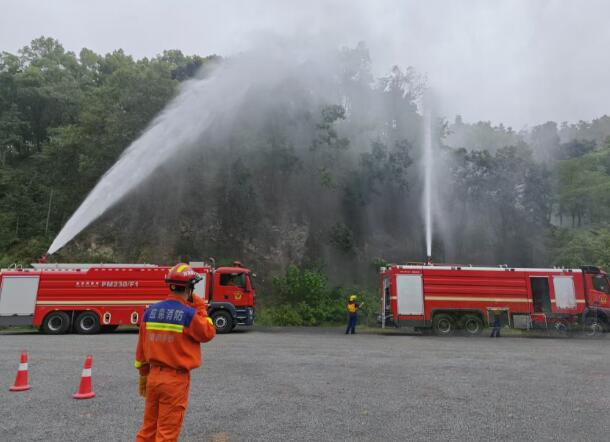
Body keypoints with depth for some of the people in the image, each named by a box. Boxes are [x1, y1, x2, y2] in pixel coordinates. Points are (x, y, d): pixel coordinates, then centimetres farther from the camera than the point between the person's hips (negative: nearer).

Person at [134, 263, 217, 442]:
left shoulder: (151, 311, 1)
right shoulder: (189, 314, -18)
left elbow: (142, 347, 8)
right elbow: (208, 333, -3)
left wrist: (143, 375, 18)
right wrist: (201, 308, 0)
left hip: (154, 376, 6)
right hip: (176, 379, -6)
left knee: (148, 427, 19)